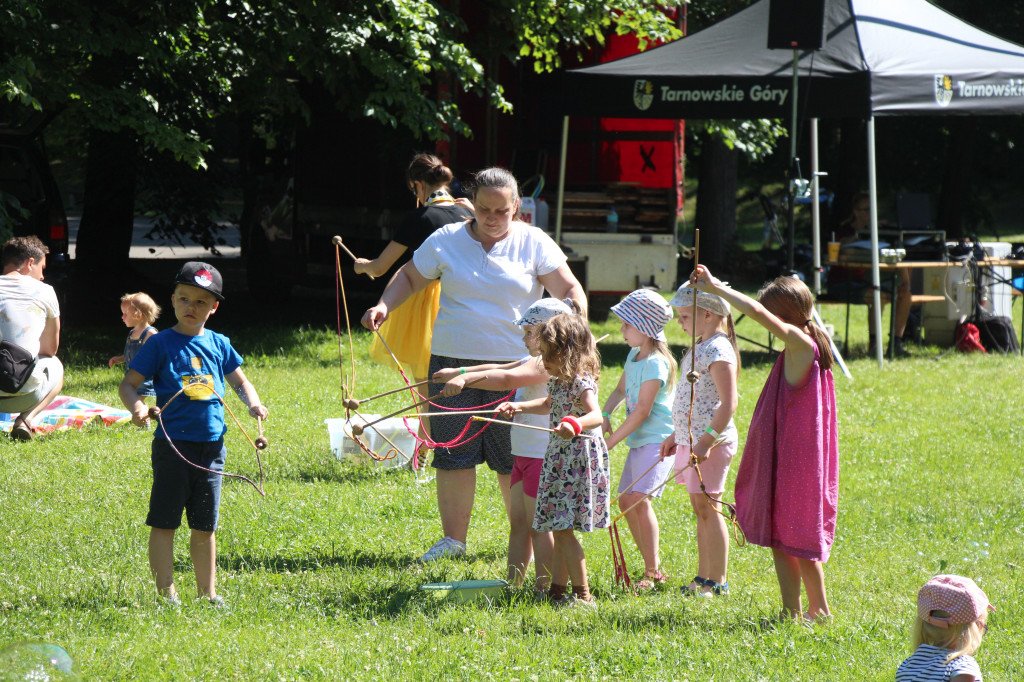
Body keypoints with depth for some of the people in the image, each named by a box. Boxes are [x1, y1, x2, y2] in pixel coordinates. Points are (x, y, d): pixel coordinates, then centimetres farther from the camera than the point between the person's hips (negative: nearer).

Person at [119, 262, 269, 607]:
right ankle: (166, 594, 1)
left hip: (211, 446, 4)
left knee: (205, 525, 13)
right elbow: (128, 384, -4)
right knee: (164, 523, -4)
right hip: (173, 445, -4)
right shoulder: (161, 344, -3)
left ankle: (207, 593, 21)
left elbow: (240, 381, 21)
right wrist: (136, 406, -25)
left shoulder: (219, 344, 10)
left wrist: (253, 403, 1)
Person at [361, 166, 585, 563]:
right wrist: (384, 306, -4)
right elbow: (409, 277, 14)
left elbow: (569, 289, 0)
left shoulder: (534, 244, 2)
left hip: (514, 365, -1)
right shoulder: (446, 241, 4)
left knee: (514, 460, 0)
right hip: (452, 360, 2)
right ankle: (453, 539, 12)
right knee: (453, 453, 1)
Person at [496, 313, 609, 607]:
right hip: (559, 459, 9)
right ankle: (558, 588, 22)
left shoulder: (582, 383, -19)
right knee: (559, 529, 13)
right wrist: (518, 407, 25)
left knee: (563, 528, -10)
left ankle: (583, 593, -5)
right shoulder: (557, 381, 12)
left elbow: (596, 415, -37)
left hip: (580, 459, -9)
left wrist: (575, 424, -56)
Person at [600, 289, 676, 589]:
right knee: (626, 500, 11)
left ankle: (653, 572, -18)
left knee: (639, 498, -20)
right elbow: (621, 390, 22)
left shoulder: (655, 363, -17)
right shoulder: (634, 355, 11)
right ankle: (651, 565, 21)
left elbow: (642, 410, -21)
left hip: (657, 440, -10)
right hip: (639, 441, 10)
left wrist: (611, 441, -19)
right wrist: (605, 414, 1)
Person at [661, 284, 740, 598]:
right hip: (691, 439, 10)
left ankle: (718, 582, -2)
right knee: (700, 509, 14)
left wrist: (706, 441, -28)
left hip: (711, 441, -10)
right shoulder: (699, 348, 15)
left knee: (707, 507, -7)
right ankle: (704, 577, 21)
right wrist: (677, 436, 26)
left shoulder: (718, 350, -16)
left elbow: (728, 402, -23)